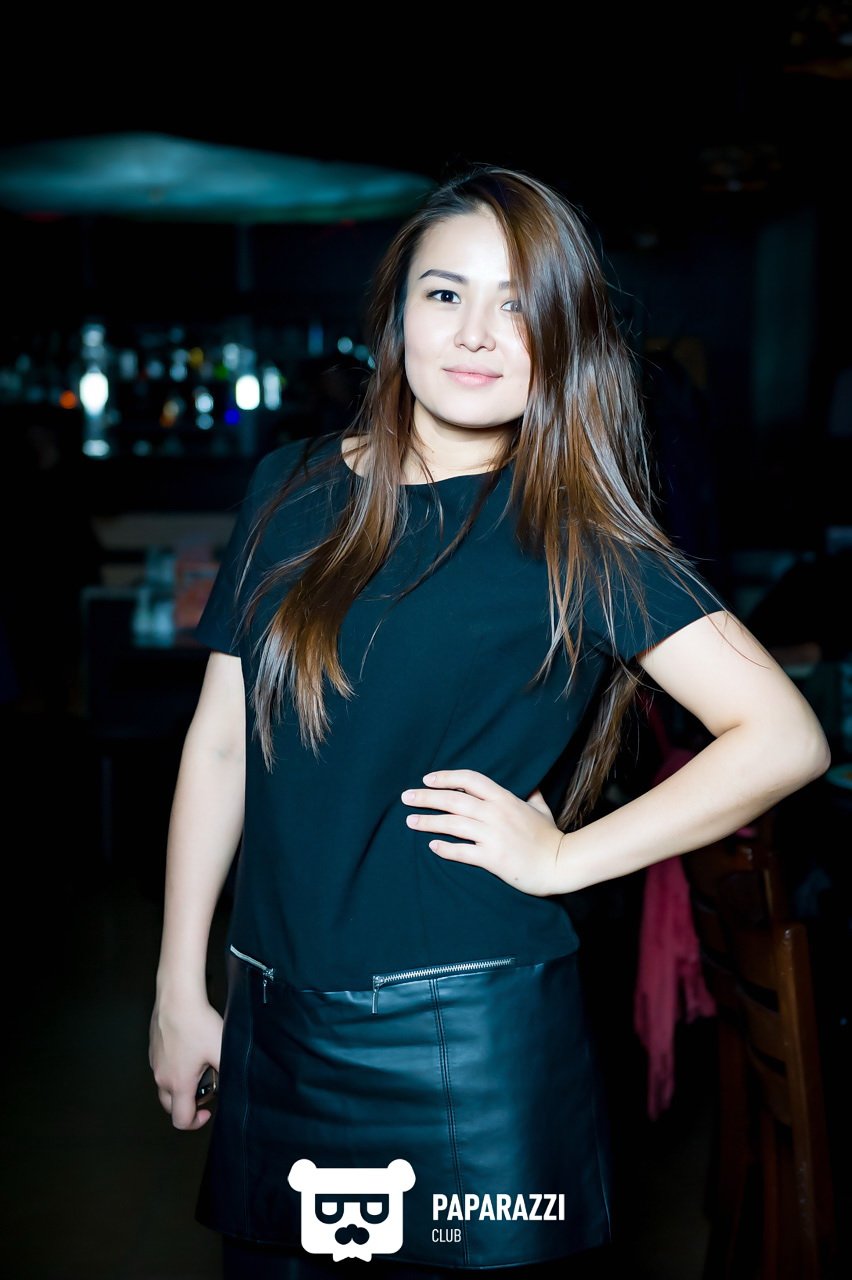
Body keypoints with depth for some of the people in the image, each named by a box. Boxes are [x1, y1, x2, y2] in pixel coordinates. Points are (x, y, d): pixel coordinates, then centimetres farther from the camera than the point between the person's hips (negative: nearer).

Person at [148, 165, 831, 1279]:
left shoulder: (579, 539, -6)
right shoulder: (291, 494, 5)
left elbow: (787, 737, -11)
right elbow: (221, 743, 7)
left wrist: (563, 857, -12)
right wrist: (180, 986, 7)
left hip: (474, 1052, -3)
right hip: (276, 1035, 4)